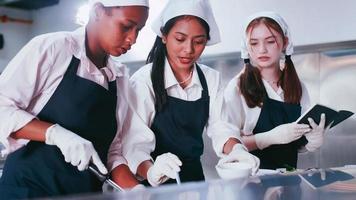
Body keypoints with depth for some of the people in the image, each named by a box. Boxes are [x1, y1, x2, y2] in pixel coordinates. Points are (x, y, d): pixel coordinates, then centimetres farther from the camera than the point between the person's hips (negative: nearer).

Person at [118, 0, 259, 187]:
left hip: (195, 175, 3)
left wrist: (236, 149, -20)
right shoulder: (144, 80, -13)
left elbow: (219, 127, 0)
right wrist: (151, 172, -37)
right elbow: (135, 144, -19)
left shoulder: (211, 79, 1)